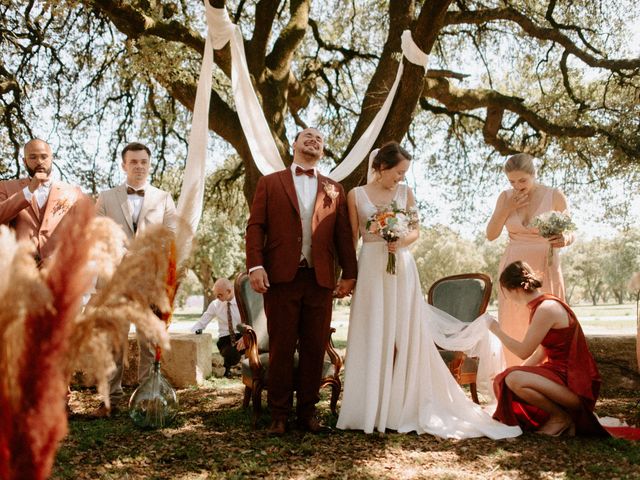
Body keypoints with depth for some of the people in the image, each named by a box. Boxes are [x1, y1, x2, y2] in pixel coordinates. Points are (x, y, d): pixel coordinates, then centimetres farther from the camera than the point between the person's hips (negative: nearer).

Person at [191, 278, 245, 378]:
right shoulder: (215, 305, 2)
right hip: (225, 339, 0)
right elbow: (201, 323, 5)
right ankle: (226, 368, 4)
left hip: (242, 336, 0)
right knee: (232, 356, -35)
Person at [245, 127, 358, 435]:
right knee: (281, 348, 1)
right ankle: (279, 414, 10)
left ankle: (307, 412, 15)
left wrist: (349, 273, 3)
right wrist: (256, 266, -9)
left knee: (315, 349, 4)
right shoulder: (269, 183, 11)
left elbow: (343, 234, 11)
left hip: (320, 279, 2)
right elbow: (255, 226, 3)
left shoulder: (334, 190, 17)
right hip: (281, 277, -2)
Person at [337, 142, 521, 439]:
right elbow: (352, 237, 4)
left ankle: (401, 407, 9)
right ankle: (370, 409, 8)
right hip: (371, 270, -2)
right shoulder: (356, 195, 3)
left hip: (402, 269, 2)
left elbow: (415, 231, 11)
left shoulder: (405, 193, 8)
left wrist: (401, 241, -10)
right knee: (371, 338, -1)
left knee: (404, 336, 0)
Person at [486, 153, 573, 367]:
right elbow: (491, 235, 3)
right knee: (513, 328, 2)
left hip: (544, 269, -2)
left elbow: (570, 233, 3)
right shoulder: (506, 197, 3)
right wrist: (507, 209, -10)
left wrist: (564, 239, -20)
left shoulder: (554, 196, -4)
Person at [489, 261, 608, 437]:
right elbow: (541, 352, 17)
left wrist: (498, 331, -3)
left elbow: (524, 352, -17)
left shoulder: (547, 308, -20)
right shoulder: (541, 305, 10)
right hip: (560, 373, 10)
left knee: (514, 380, -28)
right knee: (501, 382, 7)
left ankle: (561, 417, -5)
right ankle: (560, 412, 9)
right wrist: (514, 372, 17)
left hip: (576, 382, -10)